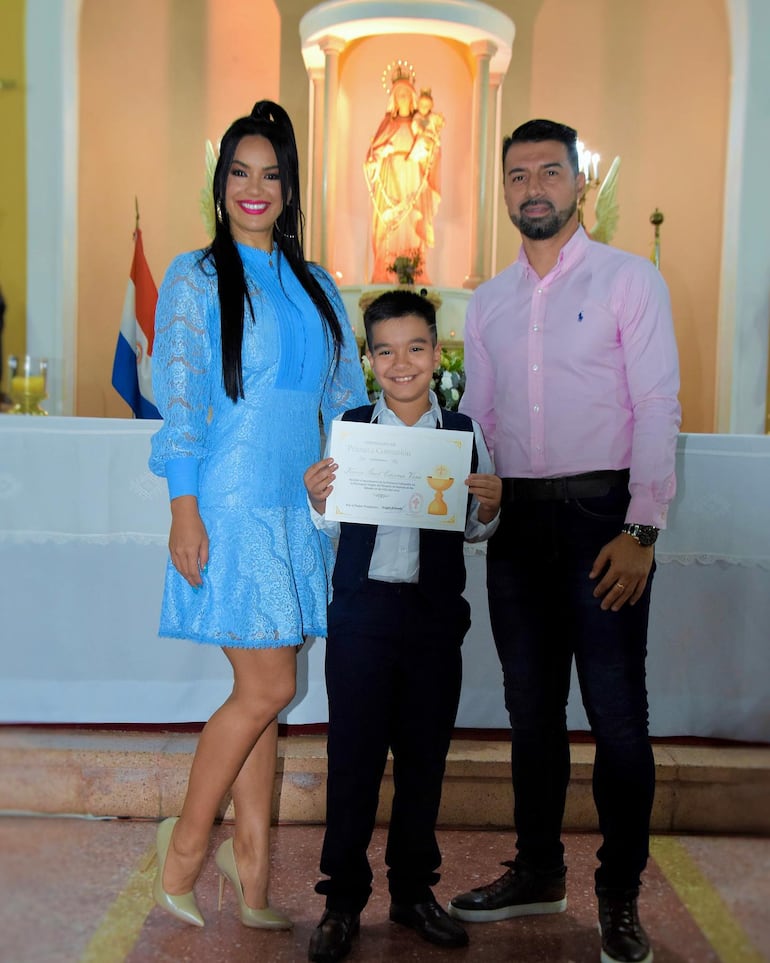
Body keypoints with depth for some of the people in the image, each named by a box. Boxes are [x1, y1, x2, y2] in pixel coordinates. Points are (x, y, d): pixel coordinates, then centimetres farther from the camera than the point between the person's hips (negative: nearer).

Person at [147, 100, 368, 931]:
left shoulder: (315, 287, 15)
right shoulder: (195, 278, 1)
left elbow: (346, 401, 18)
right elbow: (177, 401, -6)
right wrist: (184, 511, -13)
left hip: (298, 507, 5)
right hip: (230, 503, -5)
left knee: (260, 693, 8)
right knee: (265, 689, -6)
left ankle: (252, 876, 17)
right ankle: (185, 844, 15)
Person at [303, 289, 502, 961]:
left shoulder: (464, 432, 5)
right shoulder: (349, 427, 3)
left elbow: (475, 532, 10)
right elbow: (332, 528, 6)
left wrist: (490, 506, -11)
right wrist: (317, 500, -14)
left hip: (435, 612, 1)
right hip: (361, 609, -1)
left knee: (425, 756, 12)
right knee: (353, 755, 4)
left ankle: (414, 890, 29)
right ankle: (344, 898, 20)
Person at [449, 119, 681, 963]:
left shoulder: (629, 280, 0)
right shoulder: (488, 303, 14)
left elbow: (657, 408, -7)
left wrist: (642, 529, -14)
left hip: (600, 513, -5)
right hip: (516, 518, 5)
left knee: (615, 712, -1)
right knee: (531, 706, 13)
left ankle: (620, 895, 15)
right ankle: (538, 871, 28)